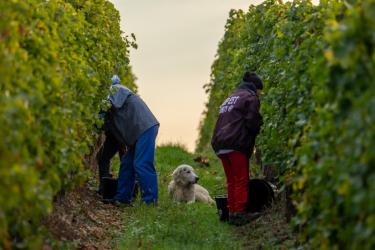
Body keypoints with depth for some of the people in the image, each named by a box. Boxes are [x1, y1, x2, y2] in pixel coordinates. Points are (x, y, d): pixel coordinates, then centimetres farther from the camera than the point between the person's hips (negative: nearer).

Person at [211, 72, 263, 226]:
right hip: (237, 144, -8)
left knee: (231, 181, 12)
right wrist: (255, 132, 10)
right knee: (241, 180, -5)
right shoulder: (250, 97, 0)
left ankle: (232, 213, 11)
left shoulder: (229, 99, 27)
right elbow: (252, 122, -8)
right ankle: (239, 213, -9)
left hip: (220, 145, 8)